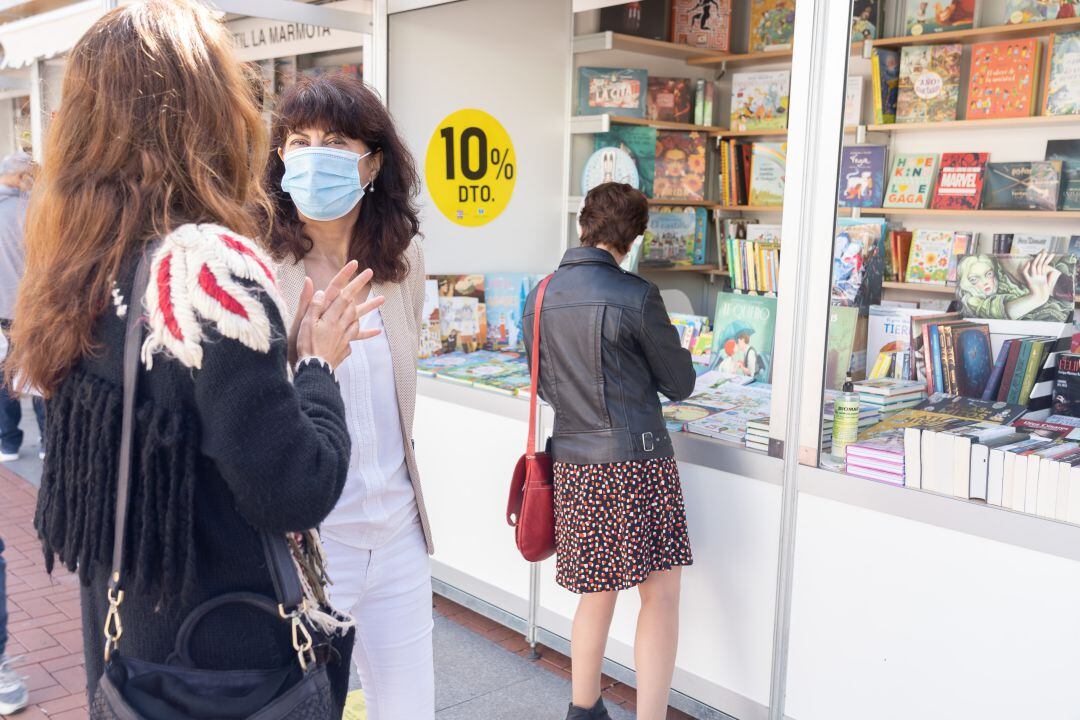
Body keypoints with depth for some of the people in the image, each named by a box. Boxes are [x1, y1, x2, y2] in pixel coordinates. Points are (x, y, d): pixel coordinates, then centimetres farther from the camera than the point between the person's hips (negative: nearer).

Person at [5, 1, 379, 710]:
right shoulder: (210, 265, -25)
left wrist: (287, 348, 8)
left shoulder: (79, 269, -1)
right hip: (232, 657, -7)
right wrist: (319, 364, -9)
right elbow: (295, 493, -24)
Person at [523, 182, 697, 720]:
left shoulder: (541, 297, 5)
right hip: (635, 461, -6)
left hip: (573, 462, 7)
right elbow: (680, 383, -1)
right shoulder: (635, 296, -12)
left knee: (599, 591, 19)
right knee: (660, 595, 3)